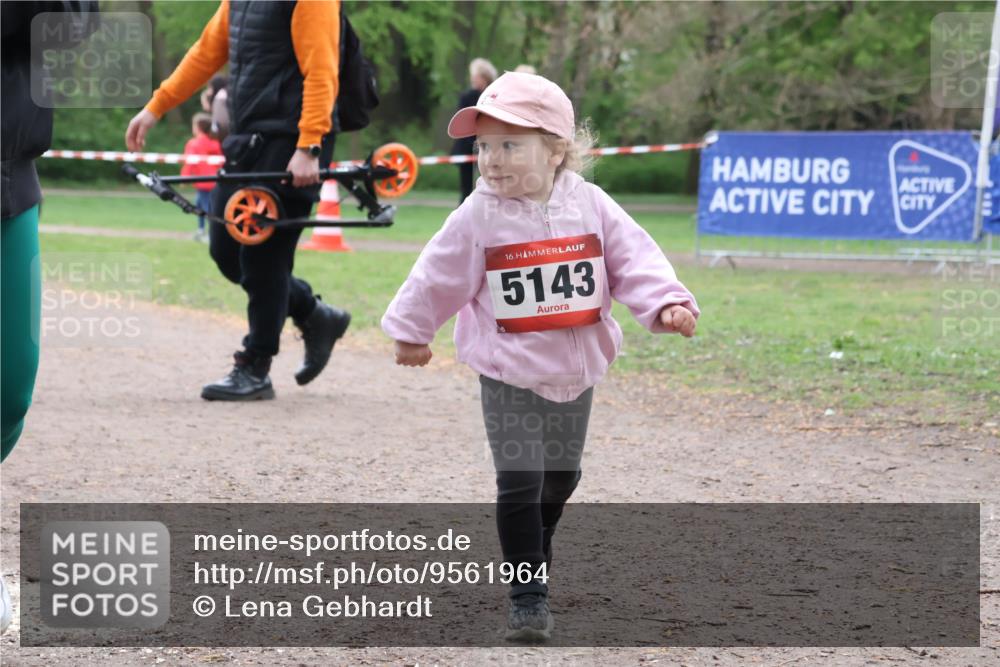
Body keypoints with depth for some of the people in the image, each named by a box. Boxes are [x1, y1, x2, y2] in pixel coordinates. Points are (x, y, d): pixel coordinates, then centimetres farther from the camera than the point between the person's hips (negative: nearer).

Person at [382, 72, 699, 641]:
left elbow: (634, 259, -7)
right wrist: (411, 331, 11)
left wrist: (667, 304, -21)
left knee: (561, 476, 19)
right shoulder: (479, 217, -11)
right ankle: (528, 590, -2)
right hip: (509, 376, -3)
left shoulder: (588, 204, -6)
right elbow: (439, 279, 1)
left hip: (577, 373, 3)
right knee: (519, 483, -11)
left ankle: (536, 548, 46)